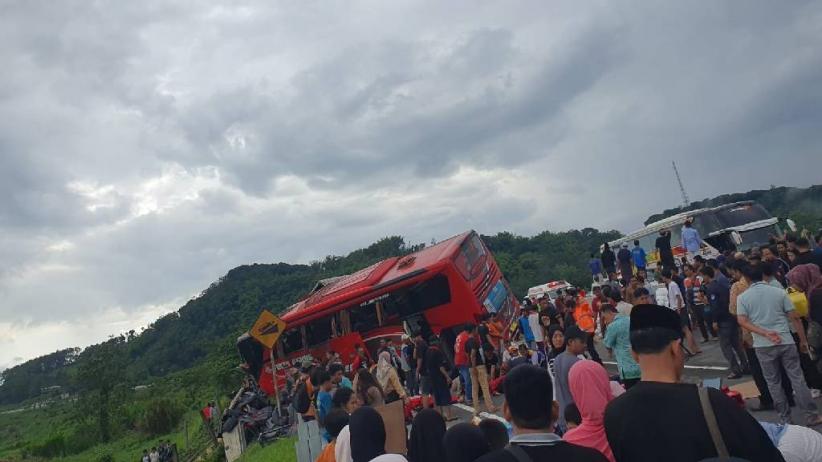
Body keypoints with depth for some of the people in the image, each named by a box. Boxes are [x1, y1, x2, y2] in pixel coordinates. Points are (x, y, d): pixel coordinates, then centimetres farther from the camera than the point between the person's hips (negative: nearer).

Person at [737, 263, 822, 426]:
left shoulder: (742, 297, -1)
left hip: (763, 346, -1)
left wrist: (765, 334, -16)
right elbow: (794, 318, 1)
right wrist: (803, 340, 7)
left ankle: (785, 418, 18)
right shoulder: (779, 292, 2)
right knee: (797, 378, 10)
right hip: (786, 342, 1)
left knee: (773, 382, 11)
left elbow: (743, 321, -12)